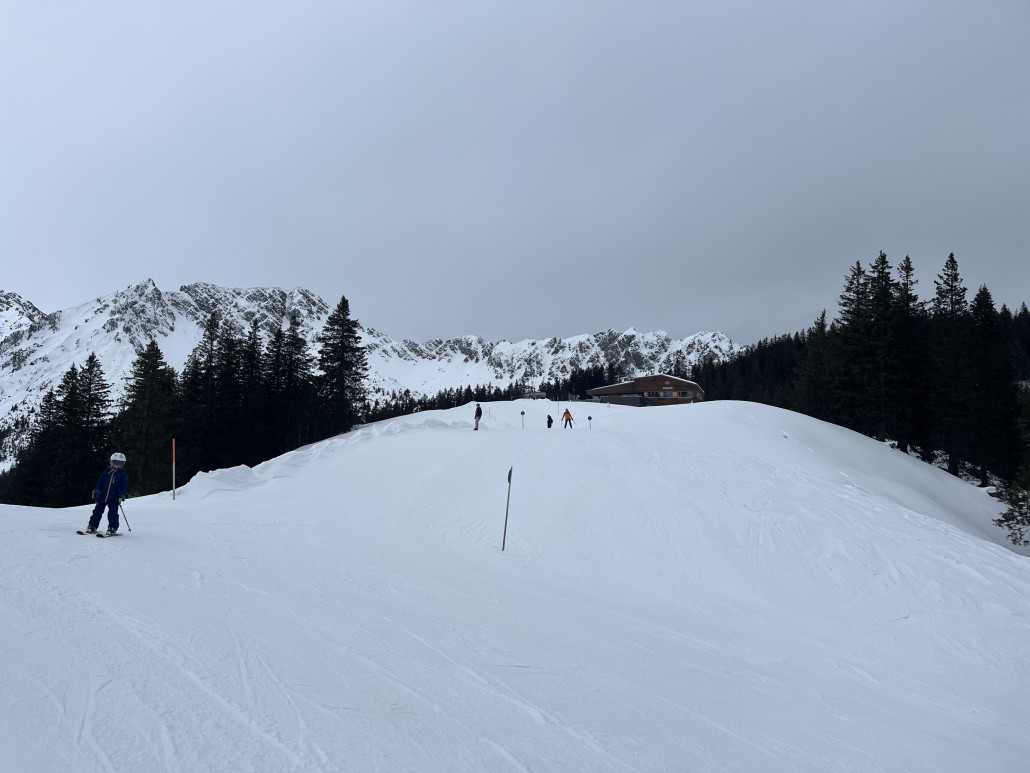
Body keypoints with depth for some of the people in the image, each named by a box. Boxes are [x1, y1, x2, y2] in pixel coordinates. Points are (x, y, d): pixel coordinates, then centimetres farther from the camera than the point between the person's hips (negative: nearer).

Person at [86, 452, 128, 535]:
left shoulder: (123, 474, 2)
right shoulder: (106, 472, 7)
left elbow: (123, 486, -1)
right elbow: (100, 482, 10)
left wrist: (121, 496, -10)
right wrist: (96, 491, 2)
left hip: (113, 499, -2)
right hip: (102, 496, 2)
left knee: (112, 513, -3)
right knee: (97, 512, 6)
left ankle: (112, 528, 4)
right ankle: (92, 526, 14)